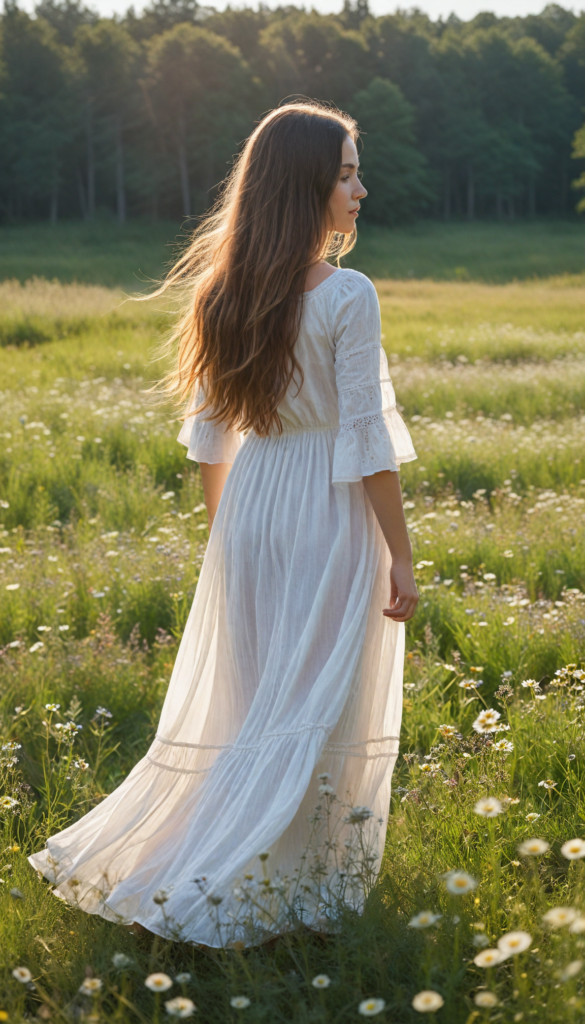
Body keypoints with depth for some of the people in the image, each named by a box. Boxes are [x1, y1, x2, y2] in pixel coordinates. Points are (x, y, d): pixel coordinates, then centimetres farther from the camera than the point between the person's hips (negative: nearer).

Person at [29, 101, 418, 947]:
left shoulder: (225, 291, 4)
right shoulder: (347, 296, -15)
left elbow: (209, 432, 9)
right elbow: (367, 441, -15)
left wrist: (222, 531, 19)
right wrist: (401, 557, -8)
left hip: (251, 507, 6)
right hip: (331, 521, -6)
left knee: (239, 701, 18)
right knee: (313, 712, 5)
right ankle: (246, 893, 9)